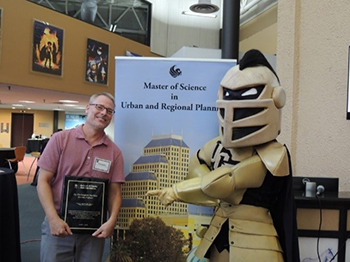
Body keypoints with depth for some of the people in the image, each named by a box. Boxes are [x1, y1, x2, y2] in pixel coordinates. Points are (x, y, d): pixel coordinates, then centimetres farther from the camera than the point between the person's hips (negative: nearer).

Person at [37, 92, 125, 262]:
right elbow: (43, 181, -4)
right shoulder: (60, 139, -4)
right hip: (58, 224, -2)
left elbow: (115, 192, 3)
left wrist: (112, 221, -12)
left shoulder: (114, 152, 2)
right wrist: (53, 218, -13)